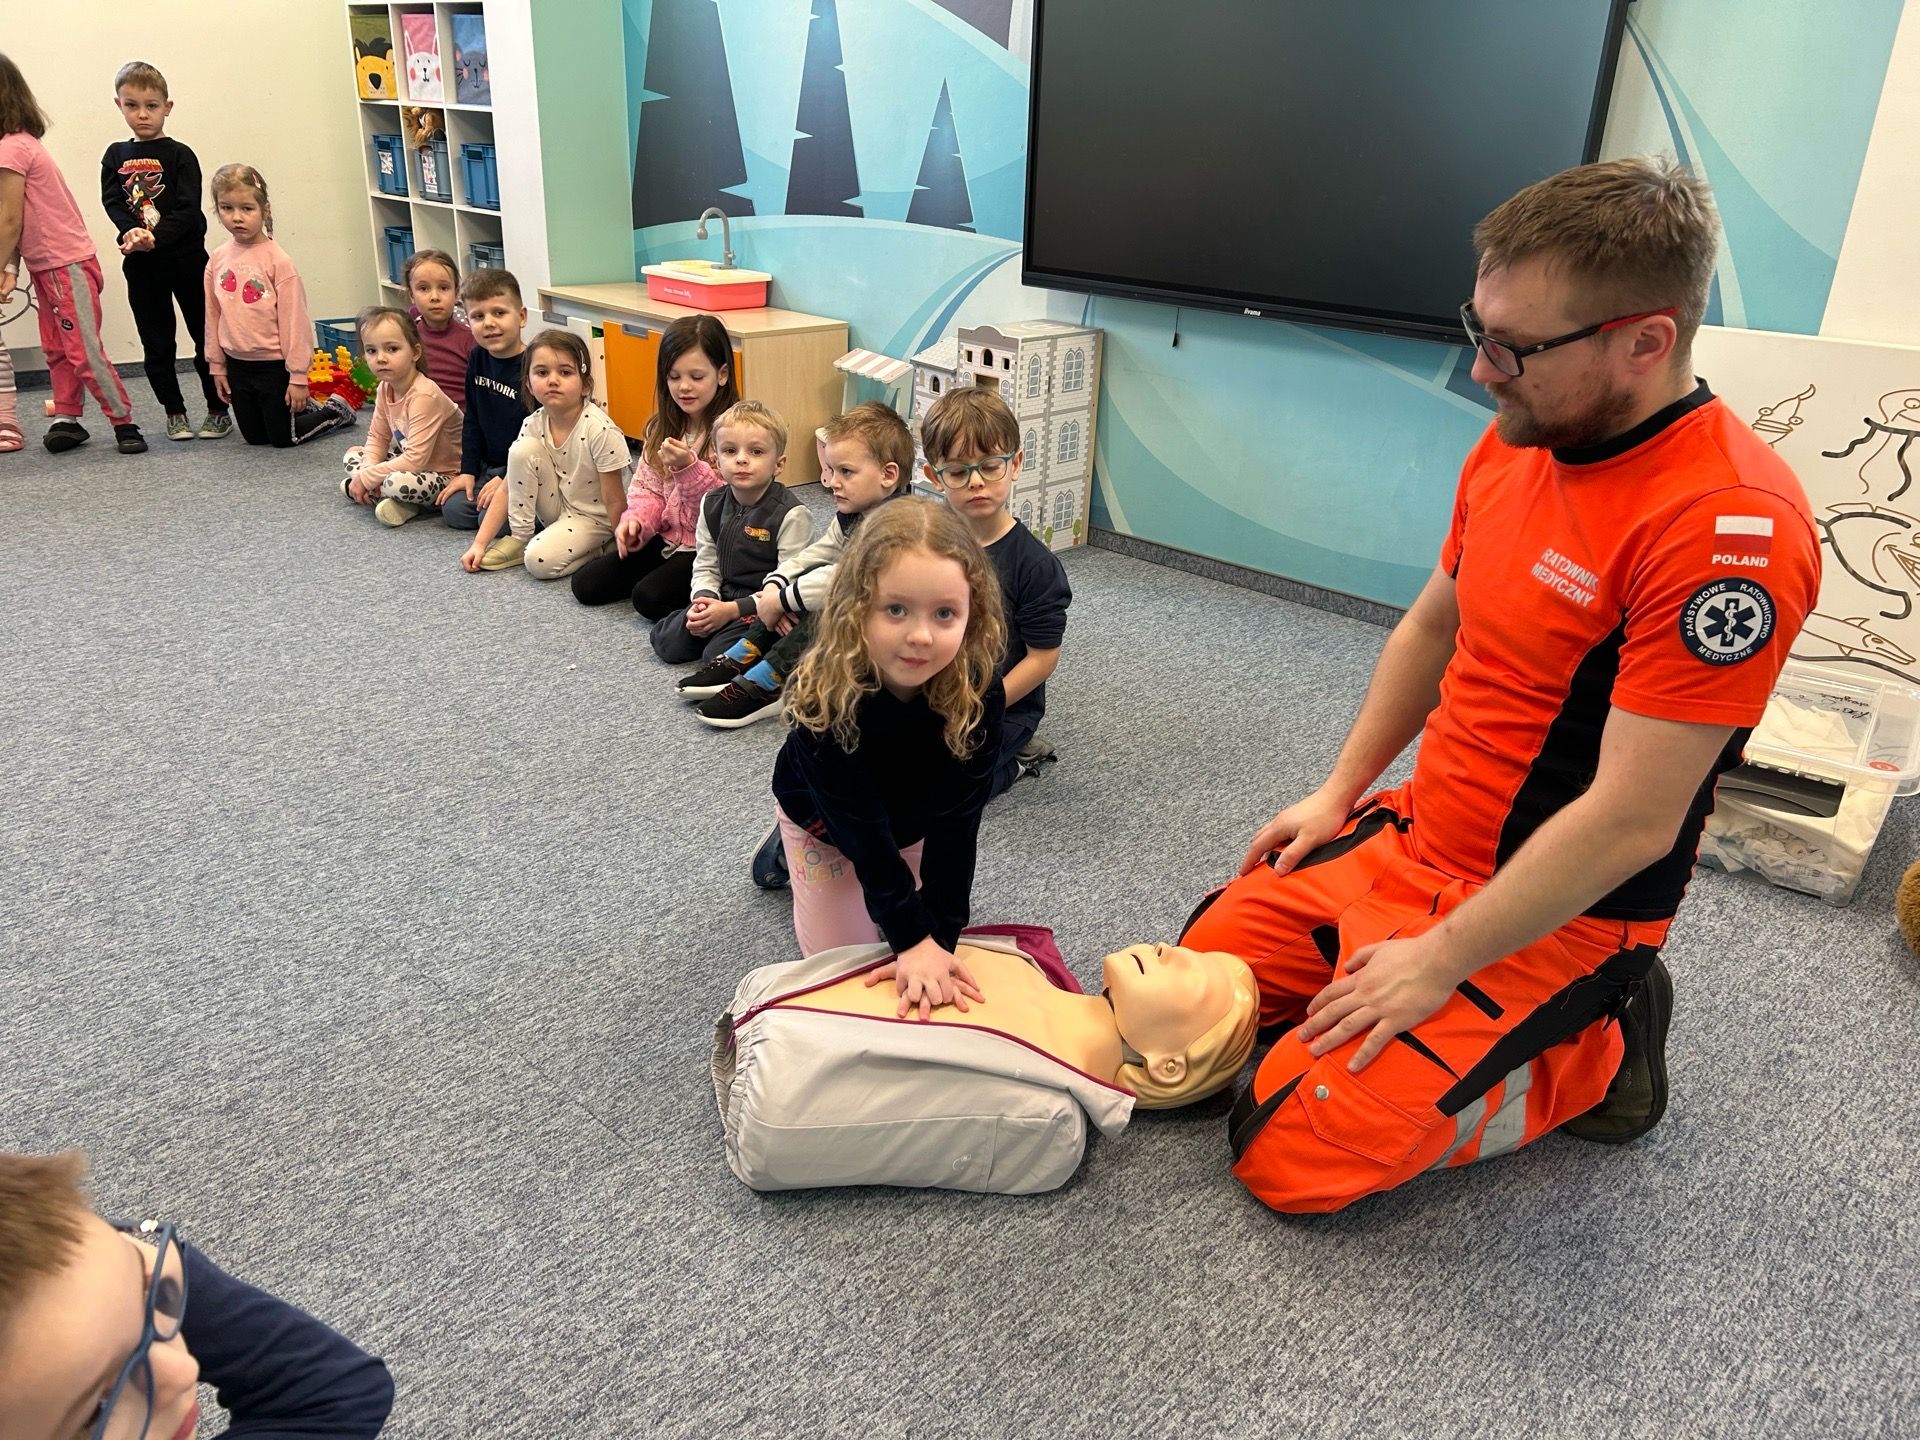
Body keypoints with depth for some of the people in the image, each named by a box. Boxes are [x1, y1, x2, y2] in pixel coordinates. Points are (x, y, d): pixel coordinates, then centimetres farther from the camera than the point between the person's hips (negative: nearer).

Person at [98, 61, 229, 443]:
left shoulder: (179, 155, -2)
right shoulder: (115, 157, 9)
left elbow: (188, 209, -11)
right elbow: (113, 202, -1)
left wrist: (157, 236, -24)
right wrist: (132, 232, -20)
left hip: (185, 257, -3)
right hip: (140, 264, 3)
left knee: (205, 336, 2)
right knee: (156, 343, 8)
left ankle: (218, 410, 13)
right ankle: (174, 412, 18)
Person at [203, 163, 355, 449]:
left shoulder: (277, 260, -16)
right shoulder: (217, 261, 0)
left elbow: (294, 321, -15)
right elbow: (213, 317, 8)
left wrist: (298, 377, -14)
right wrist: (216, 366, 9)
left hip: (274, 365, -5)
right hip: (237, 365, 5)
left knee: (283, 439, 5)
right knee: (254, 437, 16)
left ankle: (336, 411, 27)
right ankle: (305, 407, 39)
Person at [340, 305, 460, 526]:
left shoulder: (424, 396, -26)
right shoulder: (384, 388, -1)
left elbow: (415, 459, -30)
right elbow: (377, 437, 8)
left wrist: (367, 477, -22)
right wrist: (368, 472, -12)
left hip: (445, 475, -9)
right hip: (410, 464, 9)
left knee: (397, 483, -35)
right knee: (353, 455, 11)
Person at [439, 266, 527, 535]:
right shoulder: (478, 359, 4)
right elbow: (472, 420, 13)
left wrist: (507, 481, -19)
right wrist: (467, 471, 7)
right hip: (490, 465, 8)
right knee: (454, 511, -3)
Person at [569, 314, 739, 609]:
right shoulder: (662, 428, 7)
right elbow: (647, 488, 9)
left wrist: (688, 466, -31)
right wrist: (636, 520, -11)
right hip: (667, 539, 7)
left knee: (650, 597, -25)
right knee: (586, 584, 0)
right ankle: (671, 572, 13)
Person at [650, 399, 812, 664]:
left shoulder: (791, 515, -17)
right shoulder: (712, 505, 4)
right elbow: (705, 566, 10)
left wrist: (733, 609, -21)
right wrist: (704, 599, -12)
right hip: (723, 597, 6)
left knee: (720, 653, -25)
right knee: (666, 642, -5)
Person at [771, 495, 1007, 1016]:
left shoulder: (979, 693, -36)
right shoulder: (827, 694, -42)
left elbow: (955, 819, -33)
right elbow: (861, 828, -37)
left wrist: (939, 937, -36)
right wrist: (912, 938, -39)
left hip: (916, 815, 2)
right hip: (824, 818, -2)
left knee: (941, 925, 13)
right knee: (841, 952, 7)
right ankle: (787, 848, 28)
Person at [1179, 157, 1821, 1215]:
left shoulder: (1730, 525, -28)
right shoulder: (1517, 441, -1)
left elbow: (1631, 820, -26)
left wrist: (1438, 962, -19)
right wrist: (1338, 794, 10)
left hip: (1552, 916, -8)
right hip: (1410, 838, 8)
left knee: (1287, 1154, -11)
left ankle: (1597, 1053, 7)